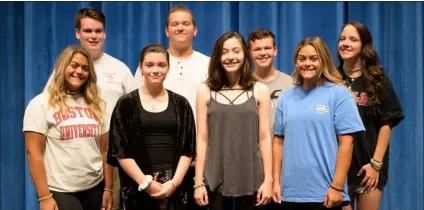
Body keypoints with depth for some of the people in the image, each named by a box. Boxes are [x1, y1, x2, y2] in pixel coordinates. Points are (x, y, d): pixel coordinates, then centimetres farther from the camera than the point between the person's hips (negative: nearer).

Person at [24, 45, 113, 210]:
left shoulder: (95, 104, 10)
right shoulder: (41, 104, -5)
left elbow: (104, 150, 10)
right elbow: (34, 152, -10)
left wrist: (108, 189, 6)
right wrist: (44, 197, -14)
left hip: (95, 188, 5)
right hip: (60, 192, -5)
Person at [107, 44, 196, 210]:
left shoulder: (181, 104, 8)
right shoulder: (126, 104, 1)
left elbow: (188, 149, 4)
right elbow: (120, 150, -4)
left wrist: (175, 182, -9)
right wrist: (146, 182, -11)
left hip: (175, 186, 2)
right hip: (138, 187, -1)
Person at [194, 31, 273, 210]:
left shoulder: (260, 90, 3)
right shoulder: (206, 91, 3)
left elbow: (264, 138, 2)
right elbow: (202, 139, 1)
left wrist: (268, 180, -3)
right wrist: (198, 182, -2)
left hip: (251, 179, 0)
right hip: (216, 180, 0)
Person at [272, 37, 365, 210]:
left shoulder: (338, 94, -3)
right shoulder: (286, 98, 9)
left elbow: (346, 143, -6)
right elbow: (278, 141, 10)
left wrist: (337, 186, -10)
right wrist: (276, 181, 4)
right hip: (290, 192, 4)